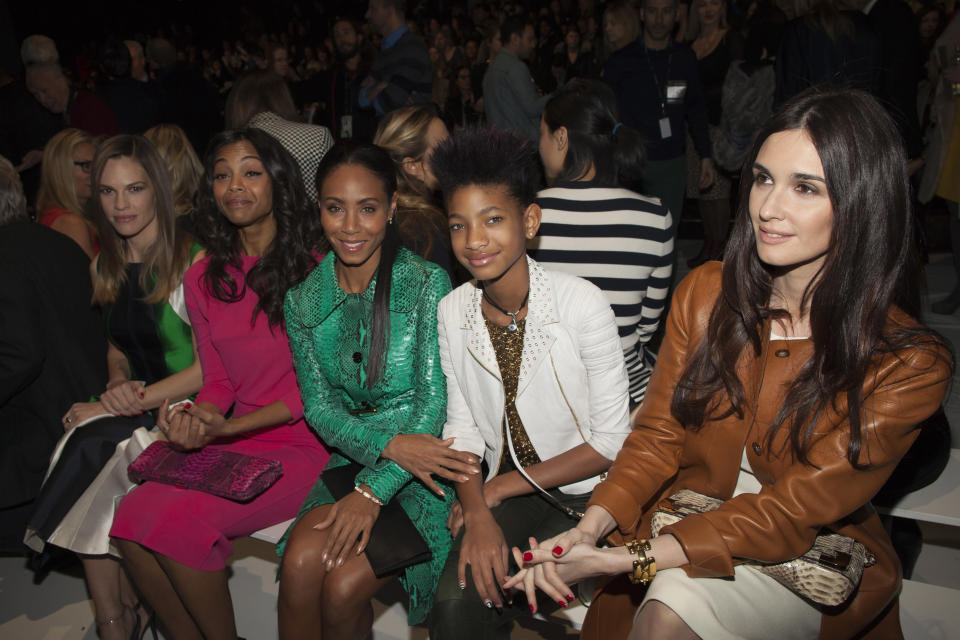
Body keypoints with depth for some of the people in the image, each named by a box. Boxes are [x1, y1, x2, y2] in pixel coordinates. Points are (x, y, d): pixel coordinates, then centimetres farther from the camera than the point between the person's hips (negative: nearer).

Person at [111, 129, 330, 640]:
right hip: (232, 444, 6)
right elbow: (218, 381, 13)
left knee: (177, 517, -22)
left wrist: (226, 427, -16)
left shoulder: (314, 268, -8)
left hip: (301, 444, -5)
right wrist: (196, 420, -10)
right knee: (130, 518, -15)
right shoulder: (203, 279, 10)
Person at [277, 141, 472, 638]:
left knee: (343, 587, -19)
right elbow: (319, 406, 0)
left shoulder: (427, 285, -12)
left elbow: (433, 402, -14)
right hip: (354, 456, 4)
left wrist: (373, 490, -20)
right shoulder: (303, 301, 2)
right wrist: (389, 444, -18)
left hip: (425, 470, -3)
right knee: (299, 564, -22)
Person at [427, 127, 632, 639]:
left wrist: (500, 488, -11)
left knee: (488, 595, -22)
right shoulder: (452, 313, -3)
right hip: (503, 492, 3)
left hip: (586, 493, -2)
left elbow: (610, 442, -13)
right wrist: (478, 512, -16)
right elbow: (462, 428, 2)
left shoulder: (581, 304, -17)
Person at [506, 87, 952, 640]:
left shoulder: (910, 364, -15)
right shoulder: (706, 293, -5)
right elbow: (659, 434, -3)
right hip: (691, 526, 3)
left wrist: (636, 558, -27)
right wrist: (591, 528, -21)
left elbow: (795, 511, -18)